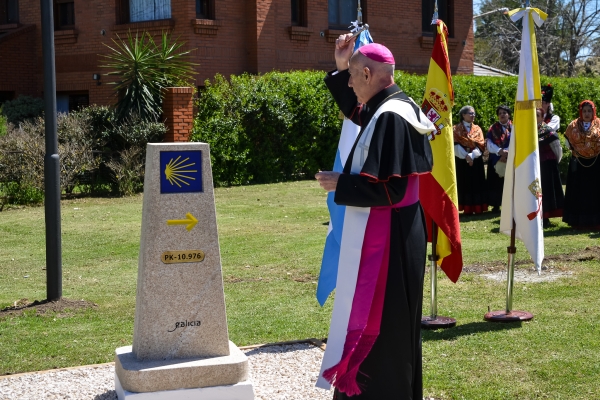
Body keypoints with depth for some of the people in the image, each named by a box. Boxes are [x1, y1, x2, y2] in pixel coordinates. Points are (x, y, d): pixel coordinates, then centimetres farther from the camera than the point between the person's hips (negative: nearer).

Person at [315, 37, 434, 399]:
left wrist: (340, 184, -14)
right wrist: (340, 69, 16)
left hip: (387, 238, -10)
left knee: (379, 324, 1)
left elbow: (389, 189, -27)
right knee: (391, 323, 19)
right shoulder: (397, 106, 7)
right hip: (395, 234, 10)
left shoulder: (390, 117, -23)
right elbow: (356, 112, 28)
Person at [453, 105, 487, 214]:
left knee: (477, 184, 1)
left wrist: (471, 155, -17)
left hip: (476, 161, 2)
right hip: (462, 161, -2)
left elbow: (480, 145, 0)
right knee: (465, 184, -2)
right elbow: (456, 146, -8)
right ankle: (467, 209, 0)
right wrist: (466, 156, -20)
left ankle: (478, 208, 4)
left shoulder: (477, 129, 12)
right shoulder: (456, 129, 4)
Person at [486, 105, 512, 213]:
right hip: (496, 161, 1)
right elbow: (489, 144, -2)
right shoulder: (492, 129, 11)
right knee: (496, 183, 0)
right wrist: (499, 151, -19)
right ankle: (496, 205, 5)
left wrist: (507, 152, -20)